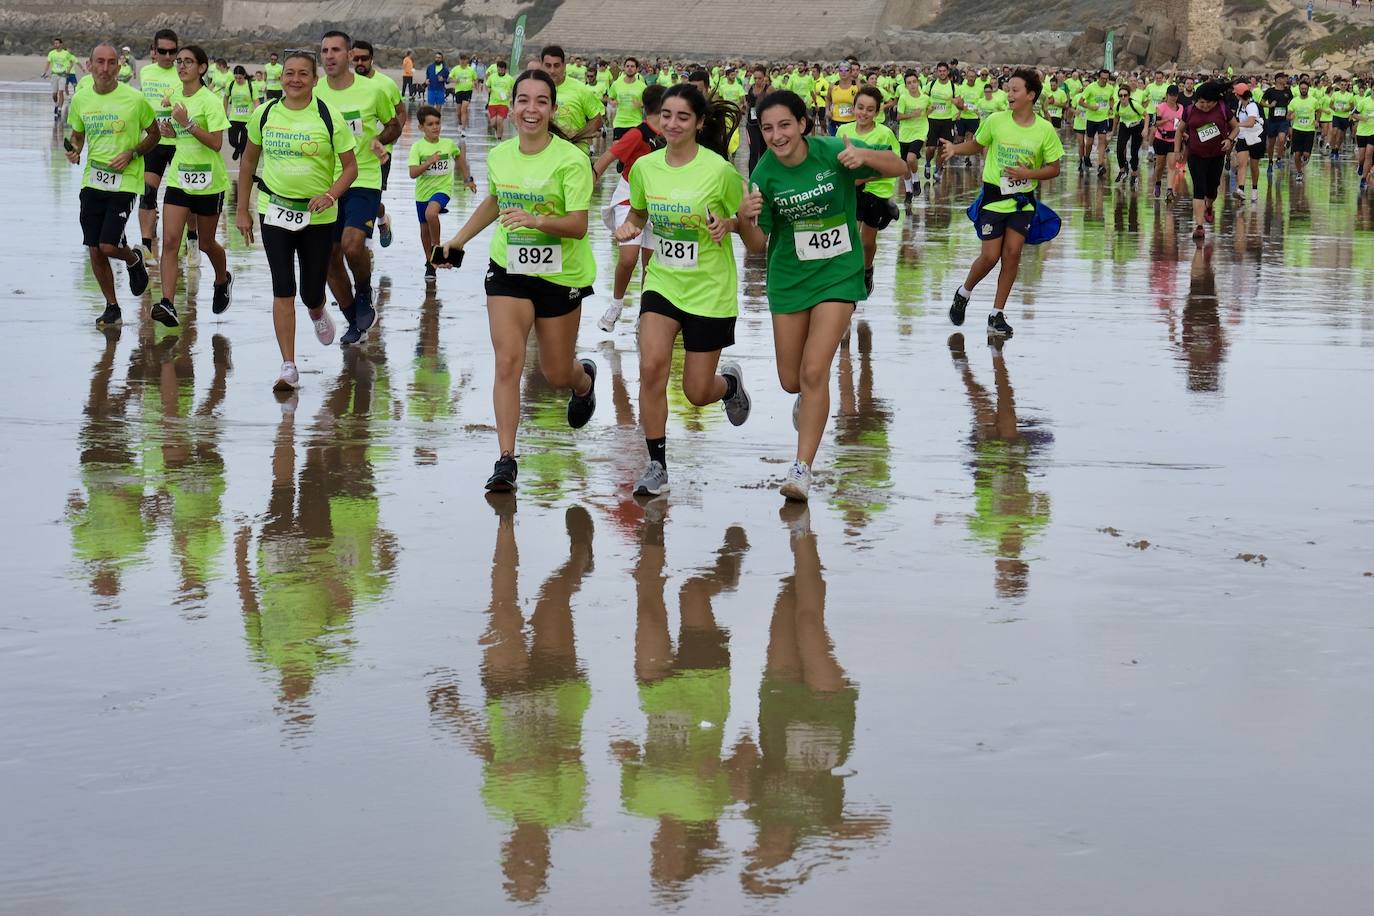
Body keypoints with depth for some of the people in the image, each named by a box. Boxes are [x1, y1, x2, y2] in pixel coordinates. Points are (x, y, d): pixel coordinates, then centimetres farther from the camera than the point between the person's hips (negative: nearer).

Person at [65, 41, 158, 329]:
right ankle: (112, 307, 21)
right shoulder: (81, 101, 2)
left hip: (124, 181, -4)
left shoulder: (134, 99, -9)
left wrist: (131, 154, -12)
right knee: (94, 251, 4)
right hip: (92, 181, 4)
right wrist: (74, 150, -3)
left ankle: (134, 259, 23)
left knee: (108, 246, -13)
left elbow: (153, 135, 3)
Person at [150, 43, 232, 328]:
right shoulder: (175, 98, 7)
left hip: (209, 182, -5)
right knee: (169, 241, -12)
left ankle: (223, 280, 44)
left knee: (206, 243, 12)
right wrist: (171, 131, 1)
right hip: (179, 179, 5)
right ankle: (167, 304, -18)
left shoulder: (211, 101, -13)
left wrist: (187, 124, -27)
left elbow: (216, 143, -19)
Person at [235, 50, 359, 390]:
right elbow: (249, 161, 12)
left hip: (318, 216, -1)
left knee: (311, 293, 8)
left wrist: (330, 196, -21)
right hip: (275, 211, 1)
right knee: (283, 291, -8)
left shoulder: (329, 117, -8)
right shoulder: (265, 115, 0)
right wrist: (242, 211, 11)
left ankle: (317, 314, 48)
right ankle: (289, 367, -5)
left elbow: (350, 167, -3)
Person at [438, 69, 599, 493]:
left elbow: (578, 225, -22)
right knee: (507, 363, -13)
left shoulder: (571, 159, -16)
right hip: (509, 269, 3)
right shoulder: (499, 155, -1)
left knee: (557, 374, 12)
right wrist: (459, 239, 20)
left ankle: (584, 379, 51)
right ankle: (506, 460, -11)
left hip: (561, 275, -3)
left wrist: (537, 220, -38)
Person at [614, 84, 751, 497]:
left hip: (710, 289, -3)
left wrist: (727, 224, -22)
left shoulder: (719, 170, -15)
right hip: (662, 282, 3)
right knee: (651, 367, -17)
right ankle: (657, 466, -3)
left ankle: (730, 382, 42)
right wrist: (628, 227, -7)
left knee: (697, 393, 4)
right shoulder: (645, 167, -3)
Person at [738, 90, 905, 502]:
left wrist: (865, 157, -29)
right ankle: (809, 399, 47)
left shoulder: (832, 152, -17)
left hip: (838, 273, -3)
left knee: (814, 371, -15)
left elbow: (899, 167, -7)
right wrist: (745, 219, -28)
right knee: (791, 381, 9)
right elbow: (757, 244, -5)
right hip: (788, 278, 3)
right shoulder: (764, 174, -12)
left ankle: (802, 468, -7)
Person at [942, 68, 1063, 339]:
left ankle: (997, 315, 8)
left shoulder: (1045, 129, -7)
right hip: (994, 197, -1)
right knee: (990, 256, -3)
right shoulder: (996, 121, -7)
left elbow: (1054, 168, -1)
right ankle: (963, 293, 26)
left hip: (1022, 200, 1)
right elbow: (977, 145, 10)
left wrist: (1028, 173, -16)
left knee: (1012, 254, -3)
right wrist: (955, 148, -9)